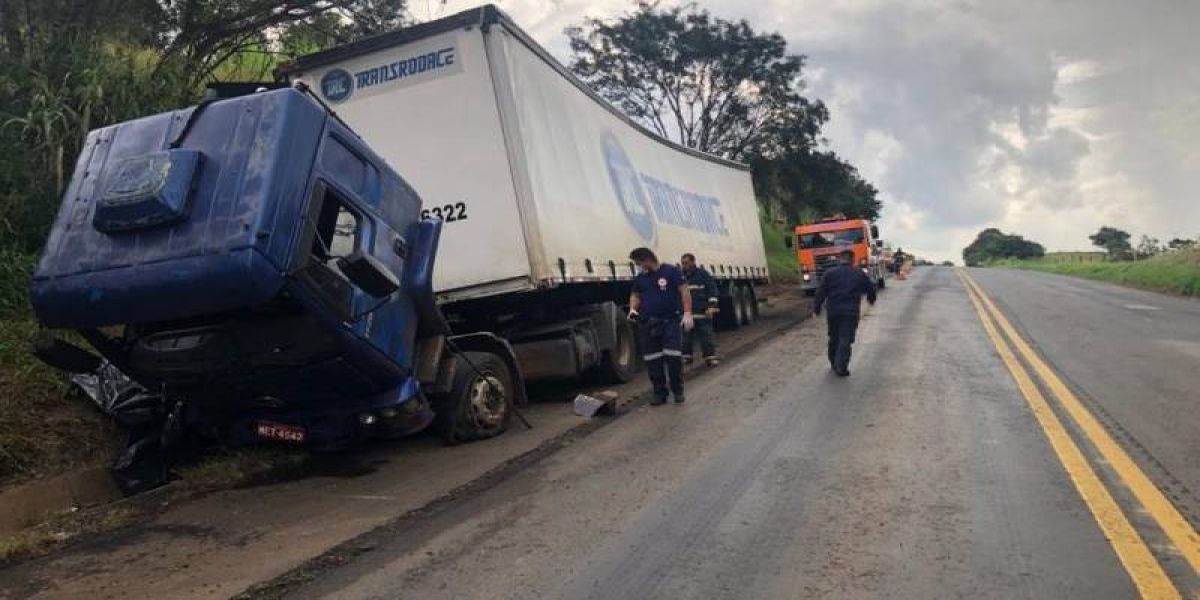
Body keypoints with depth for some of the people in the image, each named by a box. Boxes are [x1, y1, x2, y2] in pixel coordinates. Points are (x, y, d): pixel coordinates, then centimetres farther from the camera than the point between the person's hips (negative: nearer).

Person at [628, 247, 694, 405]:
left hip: (671, 321, -5)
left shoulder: (671, 272, -5)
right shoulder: (640, 278, 12)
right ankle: (660, 393, 17)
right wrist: (633, 309, 5)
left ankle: (678, 390, 10)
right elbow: (635, 295, 24)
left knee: (674, 357, -8)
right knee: (653, 361, 5)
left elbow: (684, 291, -6)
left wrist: (687, 313, -14)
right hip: (647, 325, 5)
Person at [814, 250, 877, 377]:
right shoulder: (860, 275, 6)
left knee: (834, 338, 17)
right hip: (851, 313, -2)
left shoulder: (830, 273, 3)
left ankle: (834, 364, 29)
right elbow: (871, 289, 17)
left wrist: (816, 308, 7)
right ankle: (841, 368, -12)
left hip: (833, 311, 2)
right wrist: (871, 299, 38)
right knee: (845, 340, -4)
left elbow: (821, 292, 0)